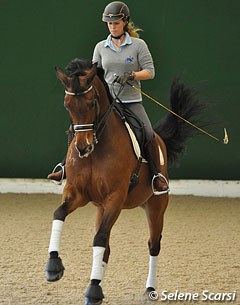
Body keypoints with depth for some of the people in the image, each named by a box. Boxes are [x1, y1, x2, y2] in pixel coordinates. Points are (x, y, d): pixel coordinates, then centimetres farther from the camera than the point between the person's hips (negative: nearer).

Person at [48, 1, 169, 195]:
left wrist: (131, 75, -19)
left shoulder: (138, 45, 1)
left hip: (131, 101, -3)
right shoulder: (101, 47, 10)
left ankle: (158, 176, -12)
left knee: (148, 134, -24)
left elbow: (150, 71, -3)